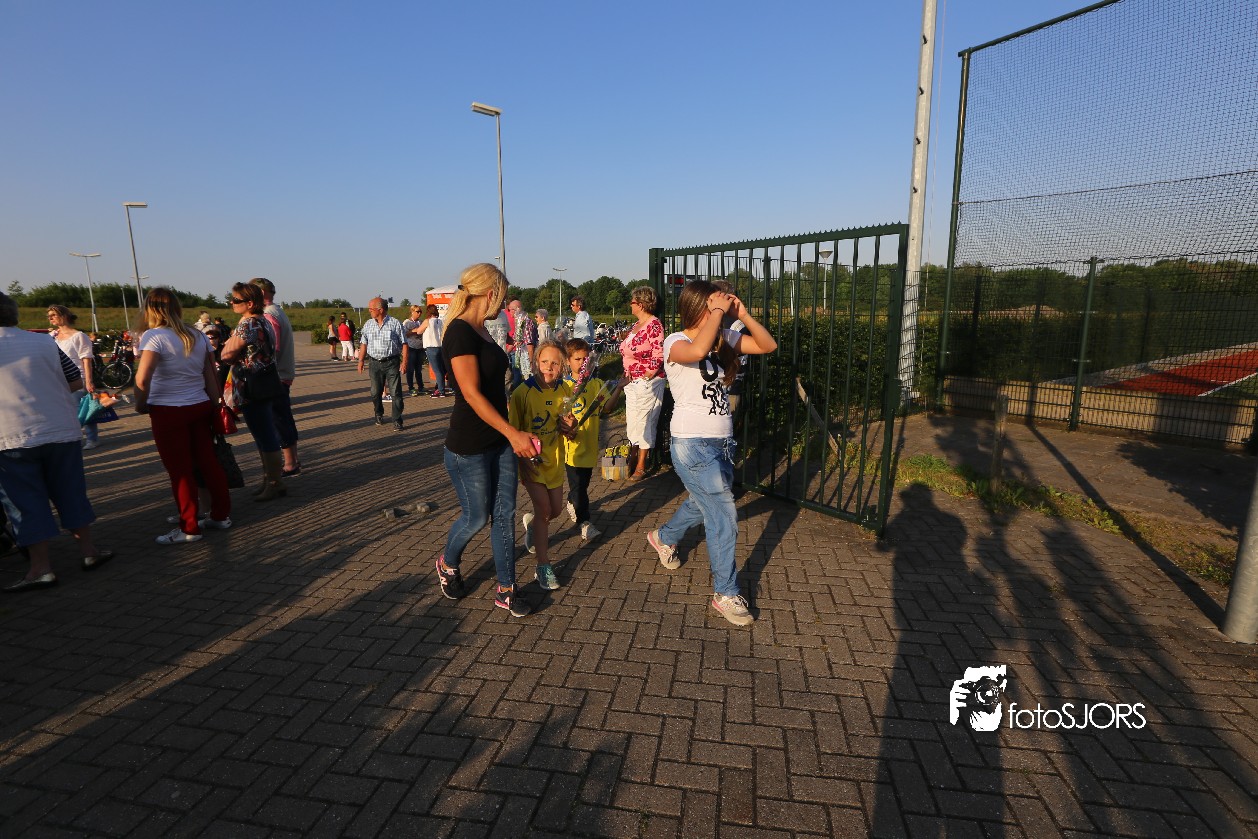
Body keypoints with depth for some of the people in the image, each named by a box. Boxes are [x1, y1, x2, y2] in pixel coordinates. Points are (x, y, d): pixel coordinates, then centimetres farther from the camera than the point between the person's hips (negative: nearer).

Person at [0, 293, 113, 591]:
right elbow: (76, 382, 3)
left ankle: (41, 568, 7)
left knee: (25, 502, 5)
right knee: (70, 492, 13)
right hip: (61, 432, 2)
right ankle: (89, 551, 19)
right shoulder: (44, 343, 0)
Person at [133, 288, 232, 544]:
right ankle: (221, 515, 23)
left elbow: (143, 379, -22)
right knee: (208, 462, 13)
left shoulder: (154, 336, -12)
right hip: (200, 407, 6)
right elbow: (211, 375, 6)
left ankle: (189, 528, 12)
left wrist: (141, 405, -7)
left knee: (180, 471, 3)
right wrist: (215, 406, 12)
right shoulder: (198, 335, 6)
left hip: (169, 412, -6)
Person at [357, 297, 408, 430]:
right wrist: (361, 360, 8)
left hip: (392, 363, -4)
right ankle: (379, 415, 32)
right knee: (375, 392, 11)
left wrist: (404, 362, -9)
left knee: (395, 393, -5)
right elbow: (363, 344, 14)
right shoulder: (368, 324, 9)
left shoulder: (395, 323, -3)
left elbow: (404, 344, -3)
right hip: (374, 363, 4)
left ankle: (397, 421, 1)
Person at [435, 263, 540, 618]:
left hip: (500, 441, 8)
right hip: (469, 447, -8)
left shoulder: (481, 331, 10)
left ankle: (506, 589, 21)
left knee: (505, 514, 9)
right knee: (476, 516, 7)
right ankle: (447, 564, 37)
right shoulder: (460, 332, -17)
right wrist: (513, 433, -25)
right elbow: (472, 394, -23)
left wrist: (511, 433, 22)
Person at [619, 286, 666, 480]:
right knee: (631, 421, 15)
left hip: (648, 382, -9)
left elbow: (659, 357, -18)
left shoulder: (654, 325, -13)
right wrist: (627, 376, 13)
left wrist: (645, 378, -17)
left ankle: (641, 466, 8)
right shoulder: (635, 325, 14)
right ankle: (633, 459, 29)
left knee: (643, 421, -2)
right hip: (632, 382, 9)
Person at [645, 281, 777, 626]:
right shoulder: (675, 342, -13)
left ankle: (664, 538, 54)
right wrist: (717, 312, -25)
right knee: (724, 516, -6)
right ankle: (726, 594, 12)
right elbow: (697, 351, -37)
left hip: (722, 442, 7)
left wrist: (742, 314, -9)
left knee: (703, 503, 25)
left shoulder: (724, 338, 5)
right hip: (693, 445, -7)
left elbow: (768, 345, 2)